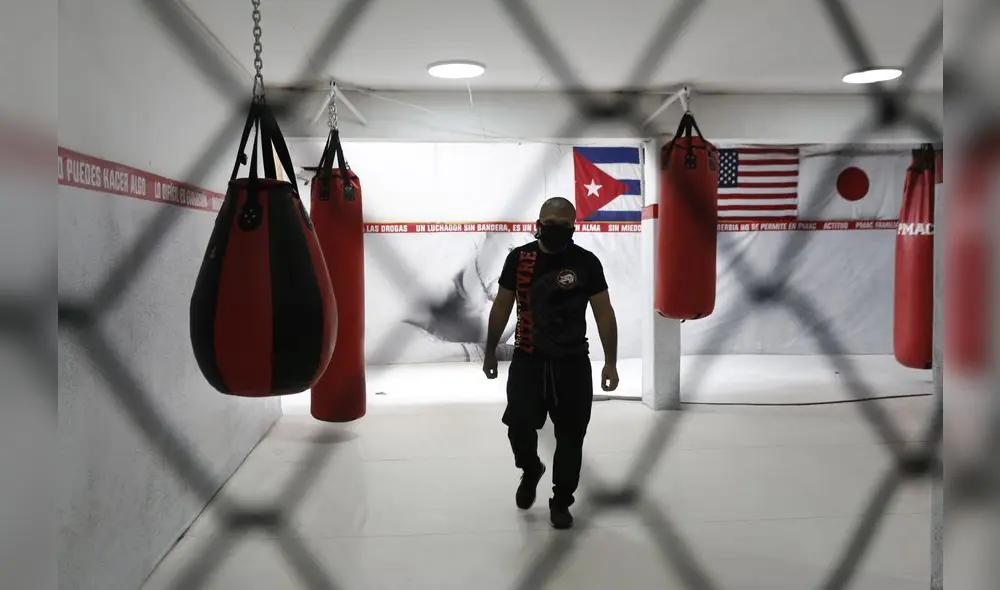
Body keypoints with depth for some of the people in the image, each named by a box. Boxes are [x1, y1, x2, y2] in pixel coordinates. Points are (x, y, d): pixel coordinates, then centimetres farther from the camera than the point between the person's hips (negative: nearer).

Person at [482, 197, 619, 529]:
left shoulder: (587, 262, -5)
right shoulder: (519, 258, -2)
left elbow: (604, 313, -2)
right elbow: (502, 307, 7)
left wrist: (611, 362, -5)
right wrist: (490, 352, 10)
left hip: (572, 362, 0)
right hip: (527, 360, 0)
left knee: (570, 436, 5)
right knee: (519, 425, -8)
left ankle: (561, 502, 25)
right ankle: (530, 471, 26)